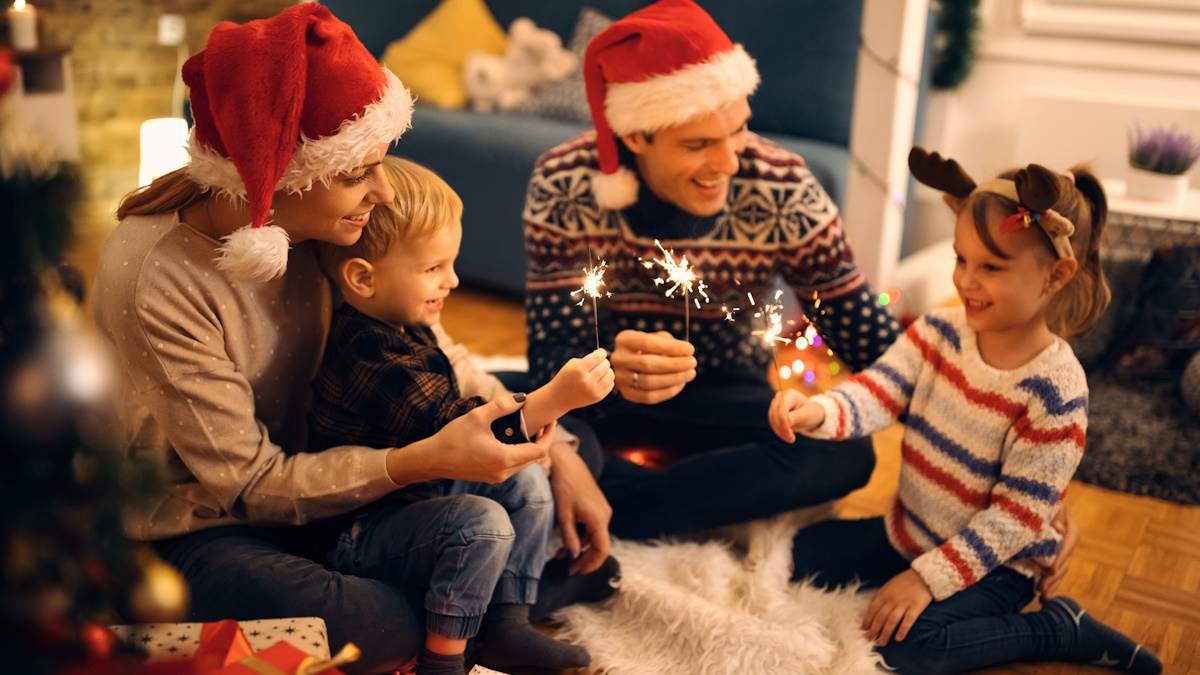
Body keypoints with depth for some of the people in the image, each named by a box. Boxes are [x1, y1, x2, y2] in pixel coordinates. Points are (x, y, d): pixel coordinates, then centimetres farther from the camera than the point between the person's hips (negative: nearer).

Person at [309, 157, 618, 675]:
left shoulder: (410, 324, 0)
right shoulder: (369, 356, -31)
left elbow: (462, 380, 17)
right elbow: (453, 431, -36)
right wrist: (554, 399, -39)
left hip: (423, 487, 10)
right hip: (363, 527, -10)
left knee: (526, 483, 3)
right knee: (484, 523, -27)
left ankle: (506, 627, 8)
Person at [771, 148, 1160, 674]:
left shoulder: (1054, 388, -23)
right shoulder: (941, 330, -8)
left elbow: (1017, 516, -22)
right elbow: (876, 392, -20)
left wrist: (928, 578, -24)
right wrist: (817, 412, -42)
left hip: (992, 561, -5)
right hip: (906, 533, 6)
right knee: (802, 553, -1)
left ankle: (1060, 630, -5)